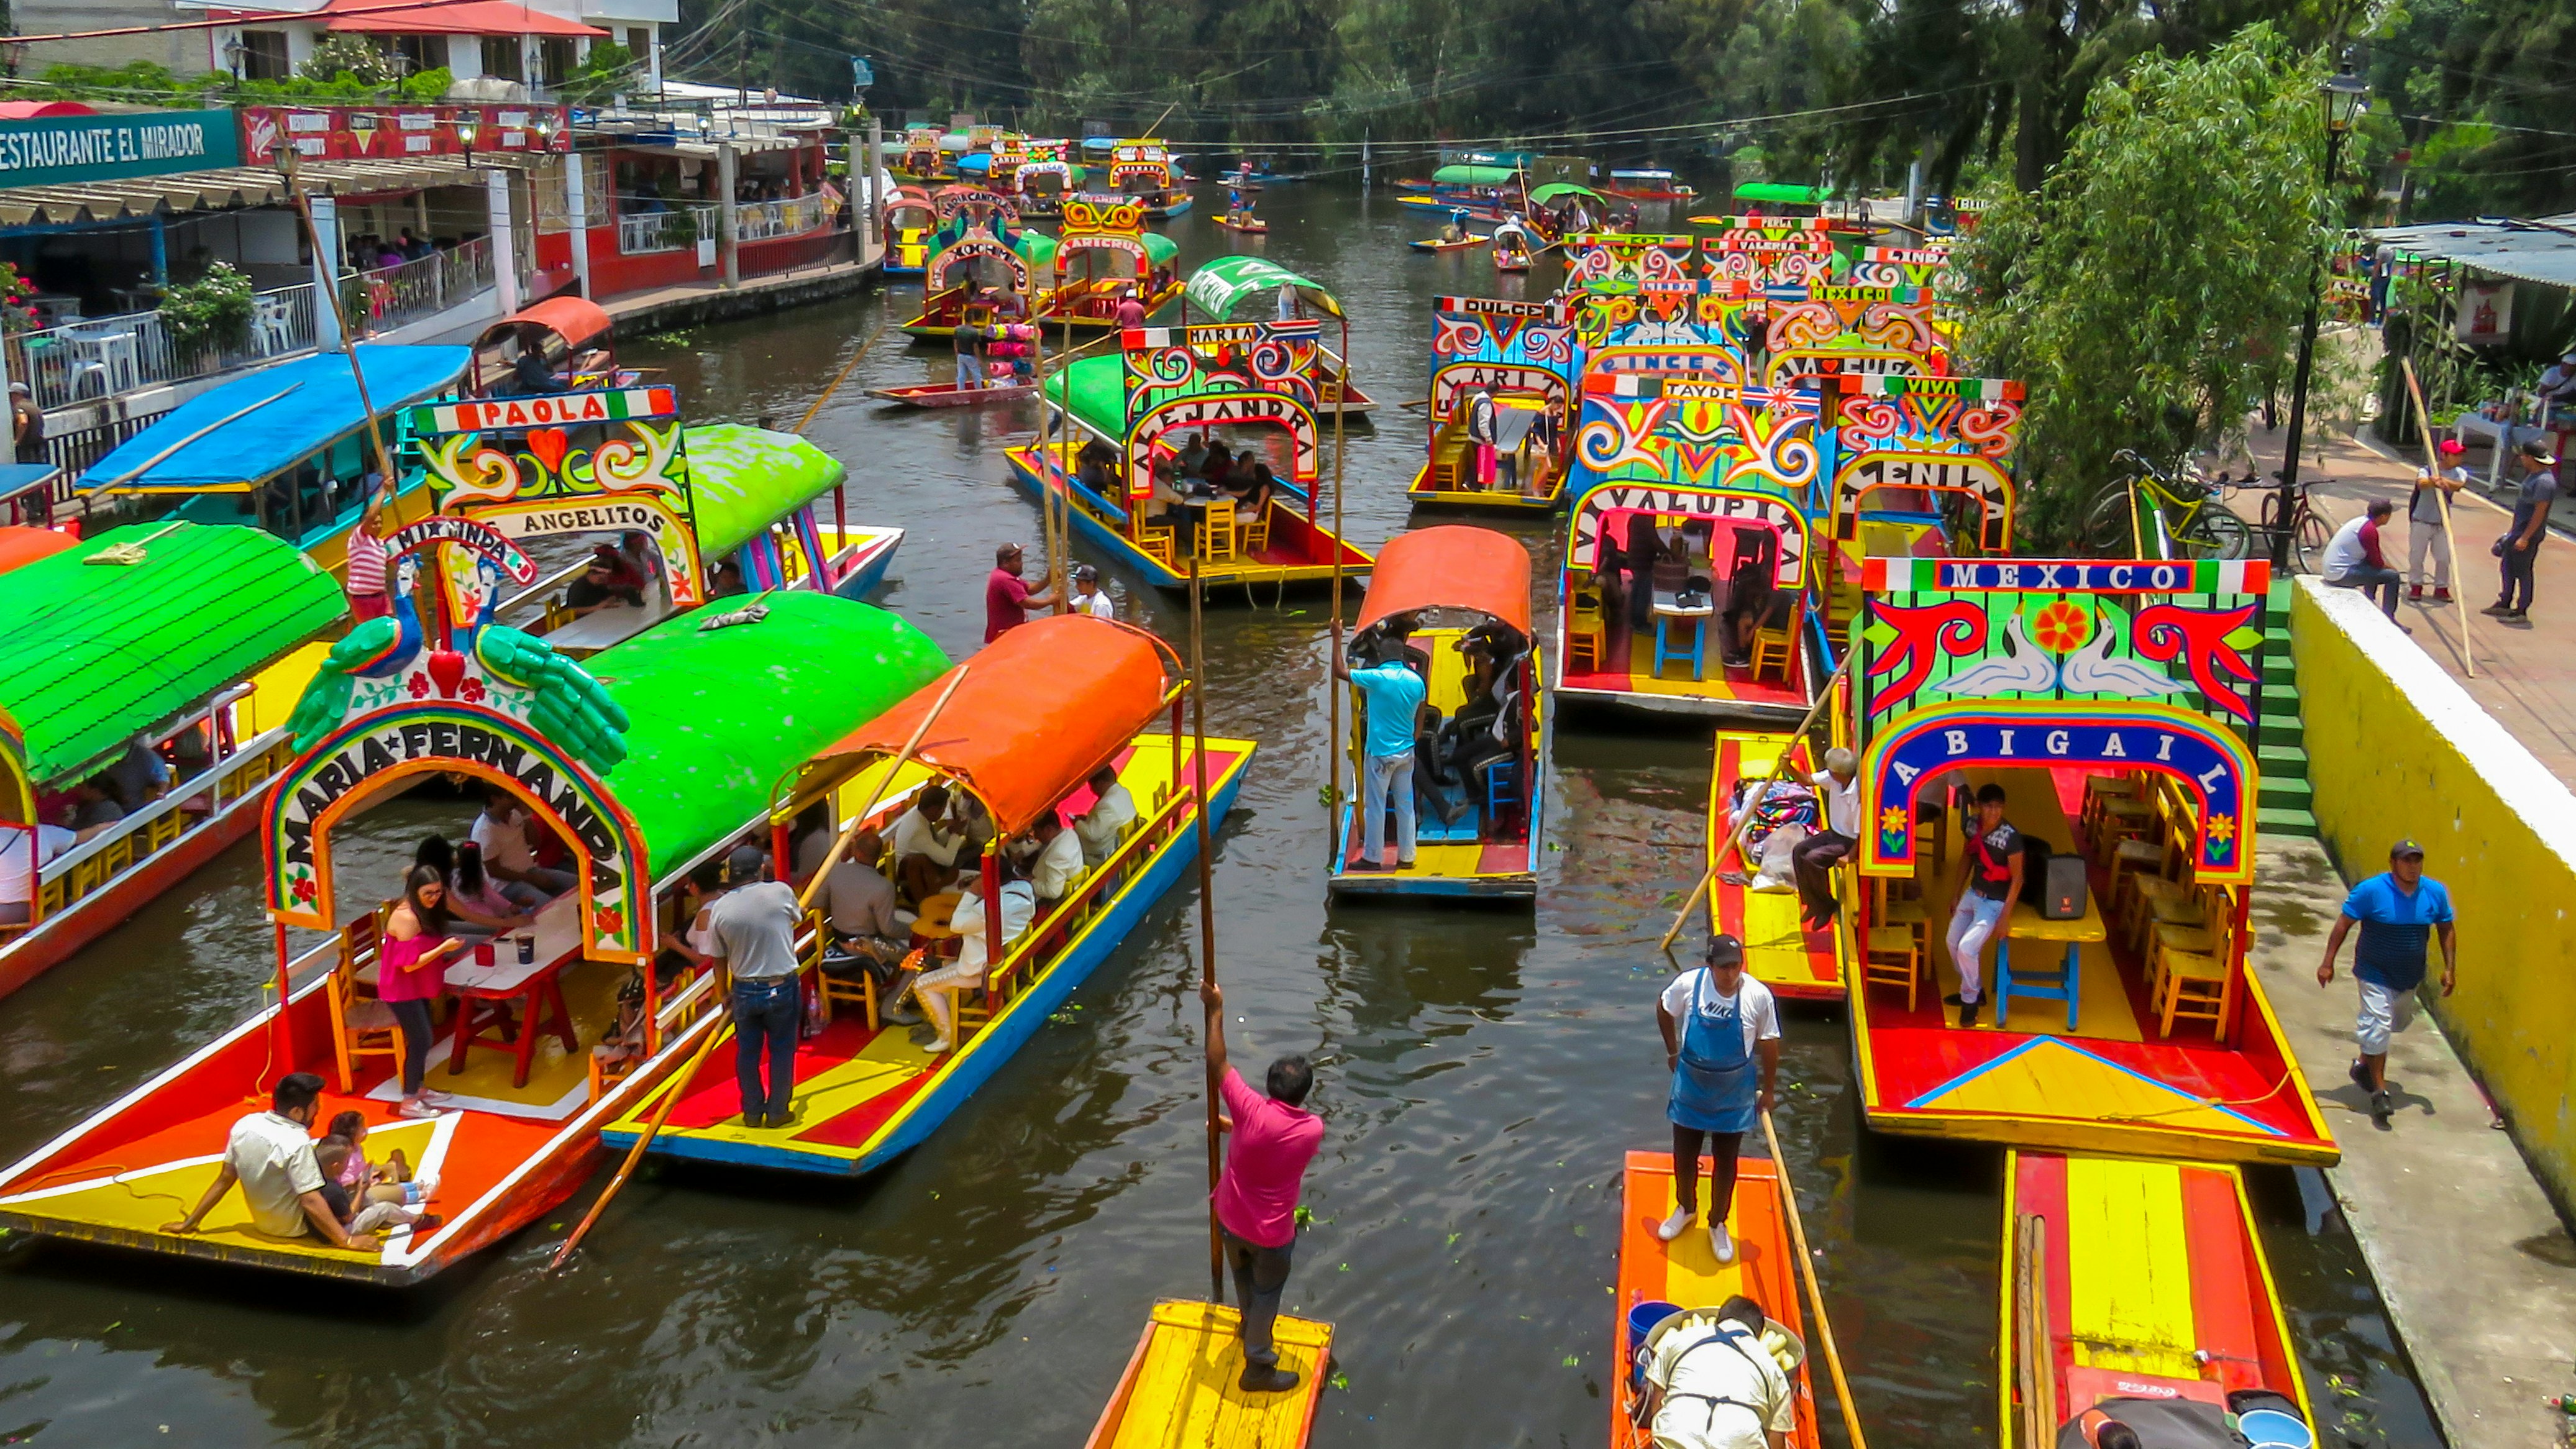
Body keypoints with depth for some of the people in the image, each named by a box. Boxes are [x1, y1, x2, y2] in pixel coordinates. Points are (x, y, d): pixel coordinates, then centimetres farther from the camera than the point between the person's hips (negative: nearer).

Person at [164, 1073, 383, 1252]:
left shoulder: (245, 1125, -10)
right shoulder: (296, 1142, -29)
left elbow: (224, 1180, -2)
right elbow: (311, 1202, -30)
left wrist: (189, 1222, 8)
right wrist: (347, 1241, -27)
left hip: (261, 1220, 7)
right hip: (293, 1227, -7)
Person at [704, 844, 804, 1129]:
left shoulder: (720, 908, -6)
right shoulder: (780, 892, -12)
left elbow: (719, 960, 1)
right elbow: (798, 917, 10)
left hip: (745, 990, 2)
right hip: (782, 988, -2)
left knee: (747, 1052, 16)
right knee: (781, 1050, 13)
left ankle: (752, 1112, 26)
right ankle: (777, 1111, 19)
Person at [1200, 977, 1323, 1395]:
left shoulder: (1251, 1109, -27)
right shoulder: (1313, 1129, -22)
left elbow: (1217, 1065, -18)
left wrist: (1216, 1010, -14)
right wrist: (1235, 1126, 8)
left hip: (1230, 1219, 3)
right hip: (1272, 1233, -2)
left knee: (1244, 1279, 30)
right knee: (1267, 1293, 21)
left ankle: (1252, 1327, 56)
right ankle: (1258, 1368, 31)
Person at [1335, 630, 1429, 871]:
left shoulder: (1375, 678, -15)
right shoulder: (1416, 681, 2)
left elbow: (1339, 672, -10)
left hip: (1380, 753, -5)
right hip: (1406, 752, 5)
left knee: (1375, 806, 2)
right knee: (1405, 805, 10)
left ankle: (1372, 858, 7)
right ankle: (1406, 857, 14)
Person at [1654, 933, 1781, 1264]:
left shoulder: (1758, 996, -23)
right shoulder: (1688, 985, -20)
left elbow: (1769, 1044, -7)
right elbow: (1663, 1009, 3)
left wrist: (1767, 1090, 1)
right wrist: (1672, 1051, 9)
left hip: (1734, 1096, -1)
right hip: (1690, 1088, 1)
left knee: (1725, 1161, 15)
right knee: (1683, 1154, 18)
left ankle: (1718, 1225, 37)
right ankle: (1686, 1209, 46)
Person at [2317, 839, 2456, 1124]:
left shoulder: (2436, 893, -6)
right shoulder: (2371, 890, -18)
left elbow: (2447, 930, 7)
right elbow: (2344, 924, -13)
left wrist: (2450, 968, 1)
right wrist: (2328, 962, -15)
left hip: (2410, 976, 5)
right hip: (2376, 974, -5)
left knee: (2395, 1024, 22)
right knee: (2377, 1027, -11)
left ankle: (2364, 1064, 46)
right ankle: (2380, 1092, -2)